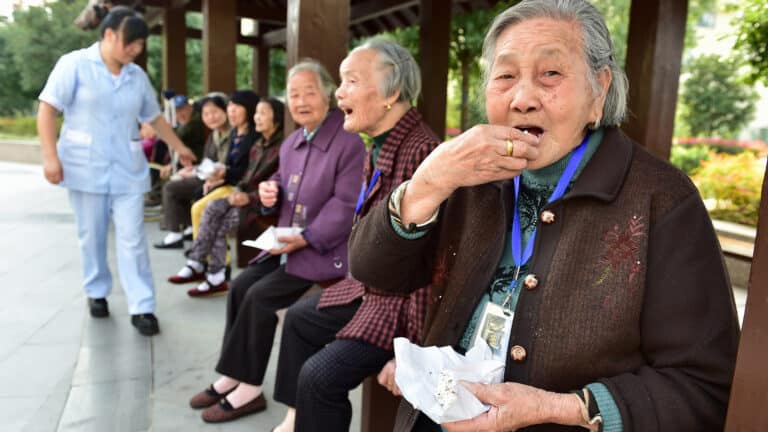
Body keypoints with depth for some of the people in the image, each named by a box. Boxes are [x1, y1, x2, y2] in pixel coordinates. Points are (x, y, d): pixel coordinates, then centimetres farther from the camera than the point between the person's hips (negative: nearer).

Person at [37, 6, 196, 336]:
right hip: (86, 170, -3)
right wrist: (50, 156, -15)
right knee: (91, 237, 8)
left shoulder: (137, 76, 10)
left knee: (132, 240, -2)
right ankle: (96, 292, 29)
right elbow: (47, 109, -7)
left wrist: (180, 148, 26)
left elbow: (154, 118, 22)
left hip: (128, 171, 3)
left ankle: (141, 308, 0)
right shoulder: (74, 64, -4)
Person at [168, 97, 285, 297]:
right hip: (247, 196, 8)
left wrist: (250, 197, -23)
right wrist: (238, 190, 1)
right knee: (213, 208, -16)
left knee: (221, 222, -21)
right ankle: (196, 264, -16)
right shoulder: (258, 146, 16)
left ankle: (197, 265, -9)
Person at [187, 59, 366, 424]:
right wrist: (270, 192, -2)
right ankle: (233, 376, 8)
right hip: (290, 243, 8)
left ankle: (249, 390, -1)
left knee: (260, 296, -16)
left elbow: (345, 206, -20)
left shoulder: (349, 143, -14)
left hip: (325, 250, -8)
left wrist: (306, 238, -25)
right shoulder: (292, 143, 13)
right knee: (240, 286, -3)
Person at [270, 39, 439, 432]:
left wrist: (407, 352, -24)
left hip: (402, 302, -10)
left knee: (320, 374, -20)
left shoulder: (421, 152, -29)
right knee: (299, 319, 24)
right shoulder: (379, 146, 4)